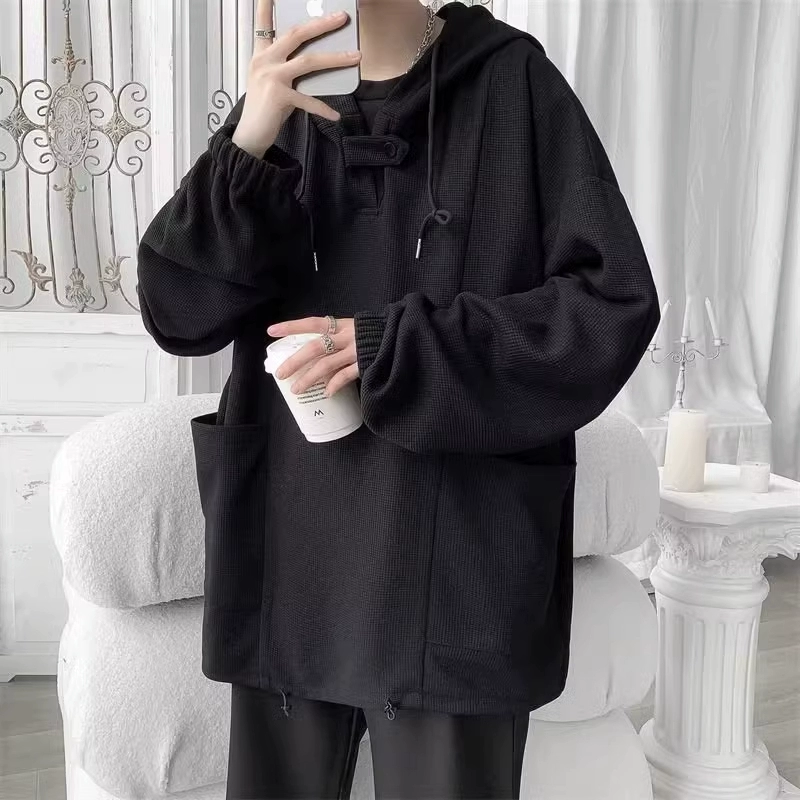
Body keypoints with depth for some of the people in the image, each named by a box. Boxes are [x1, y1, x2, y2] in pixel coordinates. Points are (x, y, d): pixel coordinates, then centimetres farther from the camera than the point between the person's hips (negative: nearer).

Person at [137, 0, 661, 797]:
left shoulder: (511, 81, -2)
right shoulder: (279, 97, 9)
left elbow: (614, 304, -8)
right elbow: (178, 312, -1)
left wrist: (393, 348, -15)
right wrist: (249, 146, -16)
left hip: (456, 566, -3)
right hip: (286, 555, 4)